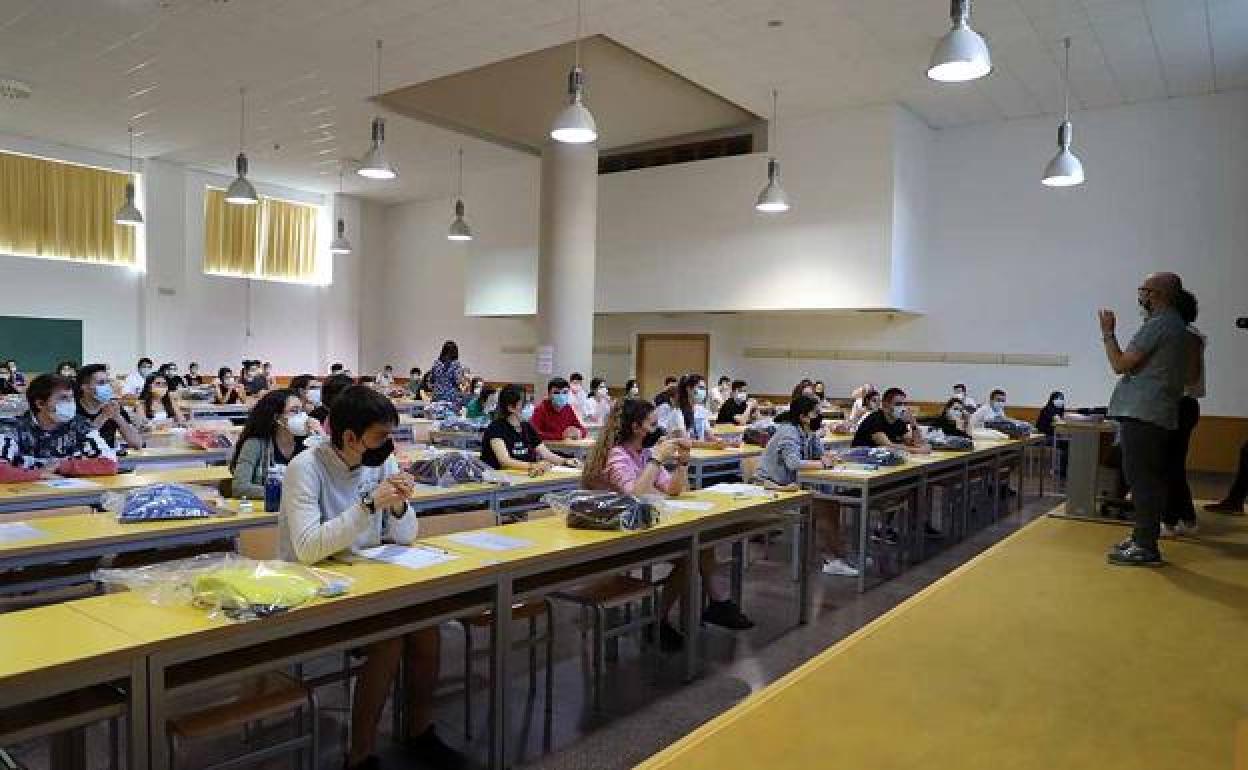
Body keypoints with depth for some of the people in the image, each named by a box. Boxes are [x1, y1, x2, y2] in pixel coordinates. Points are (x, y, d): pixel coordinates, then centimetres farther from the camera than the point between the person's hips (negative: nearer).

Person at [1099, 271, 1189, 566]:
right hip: (1160, 413, 11)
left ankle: (1146, 547, -7)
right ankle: (1143, 537, 22)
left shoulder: (1157, 325, -13)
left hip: (1141, 414, -11)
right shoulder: (1176, 326, 19)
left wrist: (1108, 333, -4)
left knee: (1140, 478, -9)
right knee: (1151, 478, 14)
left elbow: (1120, 364, -15)